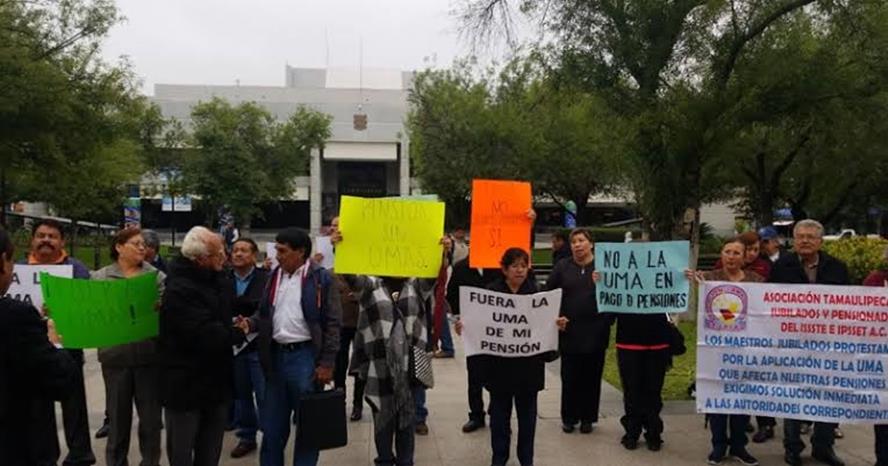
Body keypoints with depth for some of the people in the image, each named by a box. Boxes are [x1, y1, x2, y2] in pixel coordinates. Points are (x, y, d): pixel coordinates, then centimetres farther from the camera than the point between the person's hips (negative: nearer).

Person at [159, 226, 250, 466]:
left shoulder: (219, 280, 4)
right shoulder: (179, 289, -23)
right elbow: (207, 334, -28)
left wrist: (238, 323, 1)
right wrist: (239, 333, -11)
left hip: (216, 380, 8)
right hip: (186, 383, -8)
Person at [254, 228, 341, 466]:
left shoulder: (320, 278, -8)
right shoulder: (274, 276, 10)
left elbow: (332, 323, -10)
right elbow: (265, 314, 17)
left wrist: (327, 363, -13)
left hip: (306, 356, -6)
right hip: (277, 355, 6)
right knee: (272, 424, 14)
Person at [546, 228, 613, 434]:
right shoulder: (563, 267, 4)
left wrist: (609, 320, -12)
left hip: (595, 332, -1)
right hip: (569, 332, 1)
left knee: (591, 376, 8)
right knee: (569, 377, 6)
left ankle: (587, 418, 22)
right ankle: (569, 418, 21)